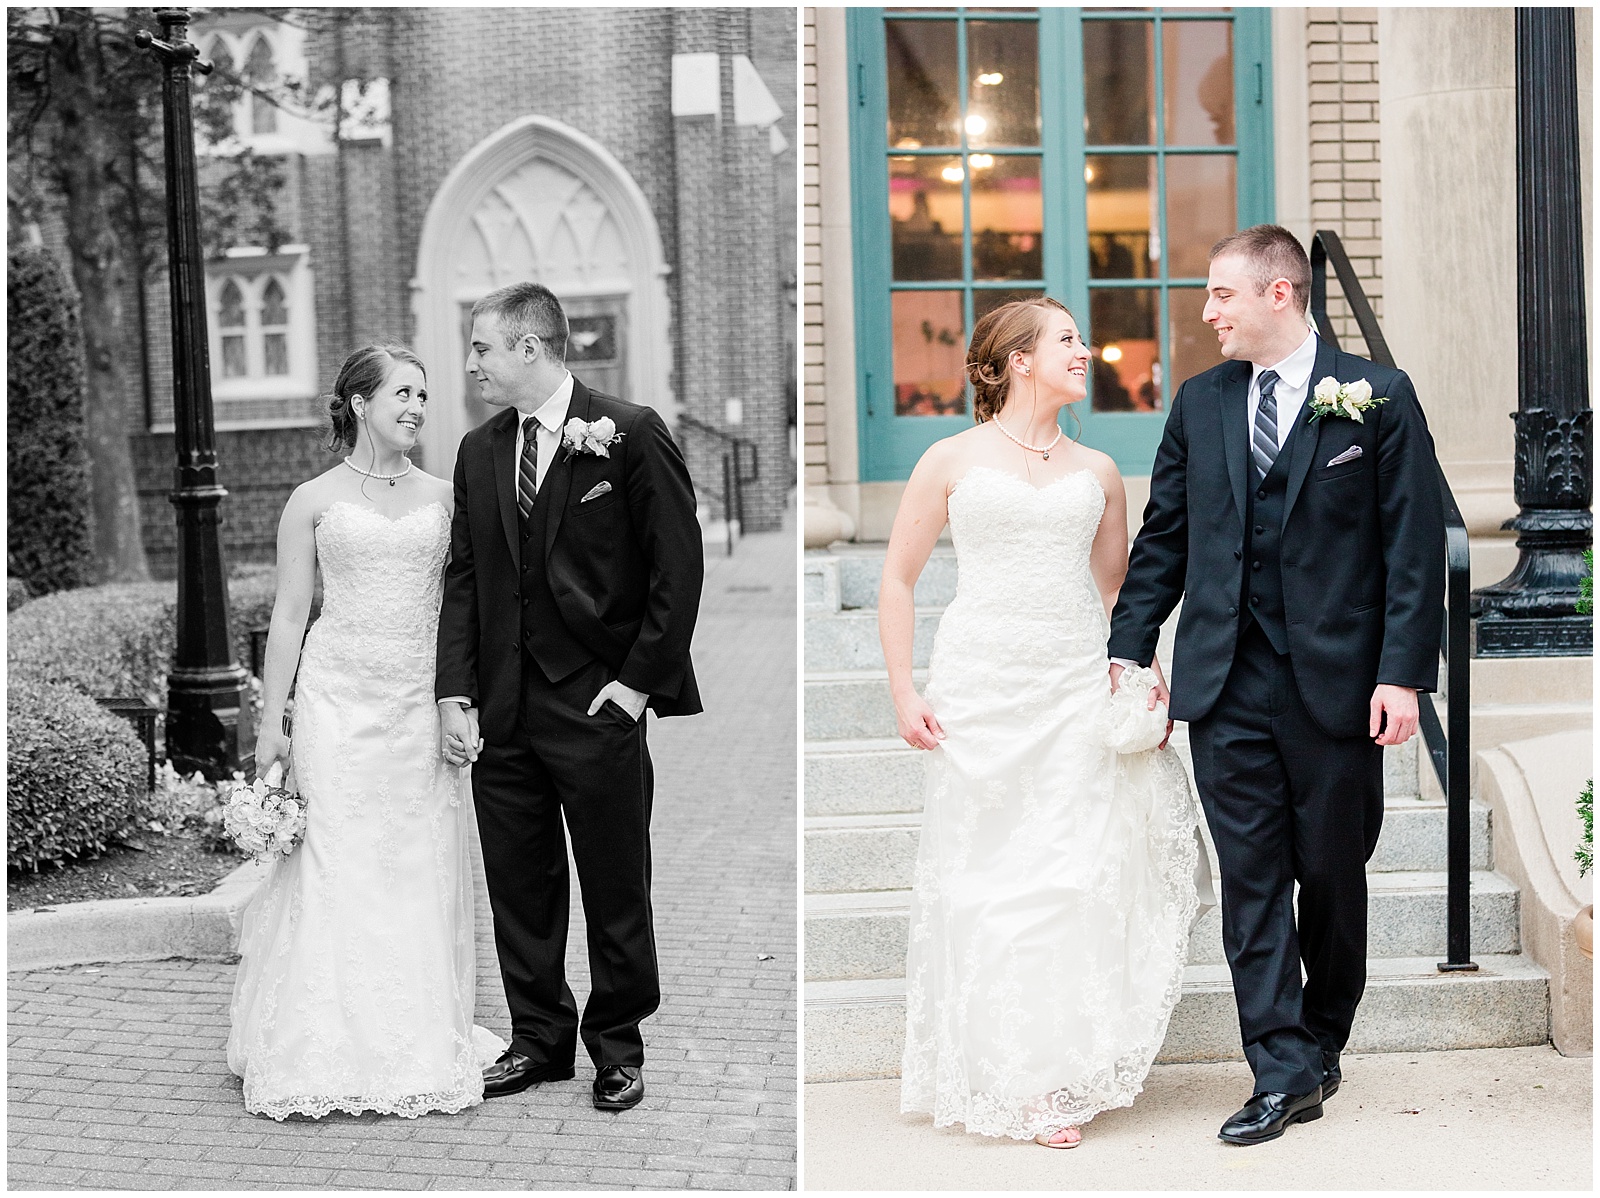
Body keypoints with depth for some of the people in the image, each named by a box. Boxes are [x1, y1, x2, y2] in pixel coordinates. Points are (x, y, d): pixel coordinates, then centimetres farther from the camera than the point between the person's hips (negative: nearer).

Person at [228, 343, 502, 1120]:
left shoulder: (442, 496, 9)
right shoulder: (313, 501, 3)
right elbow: (289, 617, 3)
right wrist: (271, 725, -1)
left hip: (420, 705, 2)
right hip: (338, 698, -2)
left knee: (420, 874, 5)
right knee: (332, 872, -3)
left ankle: (419, 1048, 15)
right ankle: (324, 1051, 4)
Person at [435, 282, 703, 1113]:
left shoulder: (629, 434, -6)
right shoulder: (479, 451, 9)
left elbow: (678, 566, -7)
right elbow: (463, 578, 9)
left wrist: (639, 679, -10)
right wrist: (455, 694, 0)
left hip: (598, 704, -5)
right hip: (502, 710, 5)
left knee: (615, 889, 6)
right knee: (519, 888, 11)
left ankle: (617, 1048, 21)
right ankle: (538, 1038, 25)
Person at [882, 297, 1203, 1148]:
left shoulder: (1097, 472, 13)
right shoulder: (953, 461, 5)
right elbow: (897, 579, 6)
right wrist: (904, 694, -2)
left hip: (1079, 688, 2)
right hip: (982, 687, -2)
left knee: (1081, 873, -4)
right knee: (987, 877, 1)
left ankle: (1068, 1073, 7)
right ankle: (1006, 1075, 12)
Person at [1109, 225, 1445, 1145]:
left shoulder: (1378, 396, -1)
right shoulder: (1199, 403, 10)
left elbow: (1417, 546, -4)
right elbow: (1163, 538, 14)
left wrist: (1402, 672, -10)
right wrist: (1128, 648, 8)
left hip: (1336, 682, -2)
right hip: (1227, 685, 3)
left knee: (1333, 876, 9)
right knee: (1253, 879, 0)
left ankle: (1323, 1043, 28)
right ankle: (1283, 1075, 4)